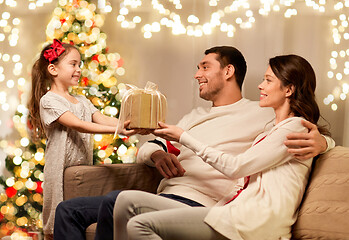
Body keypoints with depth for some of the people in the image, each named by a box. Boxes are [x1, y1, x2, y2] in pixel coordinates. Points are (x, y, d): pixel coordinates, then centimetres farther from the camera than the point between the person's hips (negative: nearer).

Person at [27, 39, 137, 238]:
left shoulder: (82, 101, 17)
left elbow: (103, 119, 5)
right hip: (60, 171, -7)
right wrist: (116, 129, -29)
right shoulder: (49, 100, -8)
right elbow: (77, 125, -20)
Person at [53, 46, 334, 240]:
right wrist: (157, 153, -1)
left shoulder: (262, 114, 5)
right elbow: (145, 149, 25)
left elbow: (313, 131, 2)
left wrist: (319, 141, -25)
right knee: (69, 210, 1)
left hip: (195, 204, -8)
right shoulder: (195, 117, 27)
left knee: (116, 200, -33)